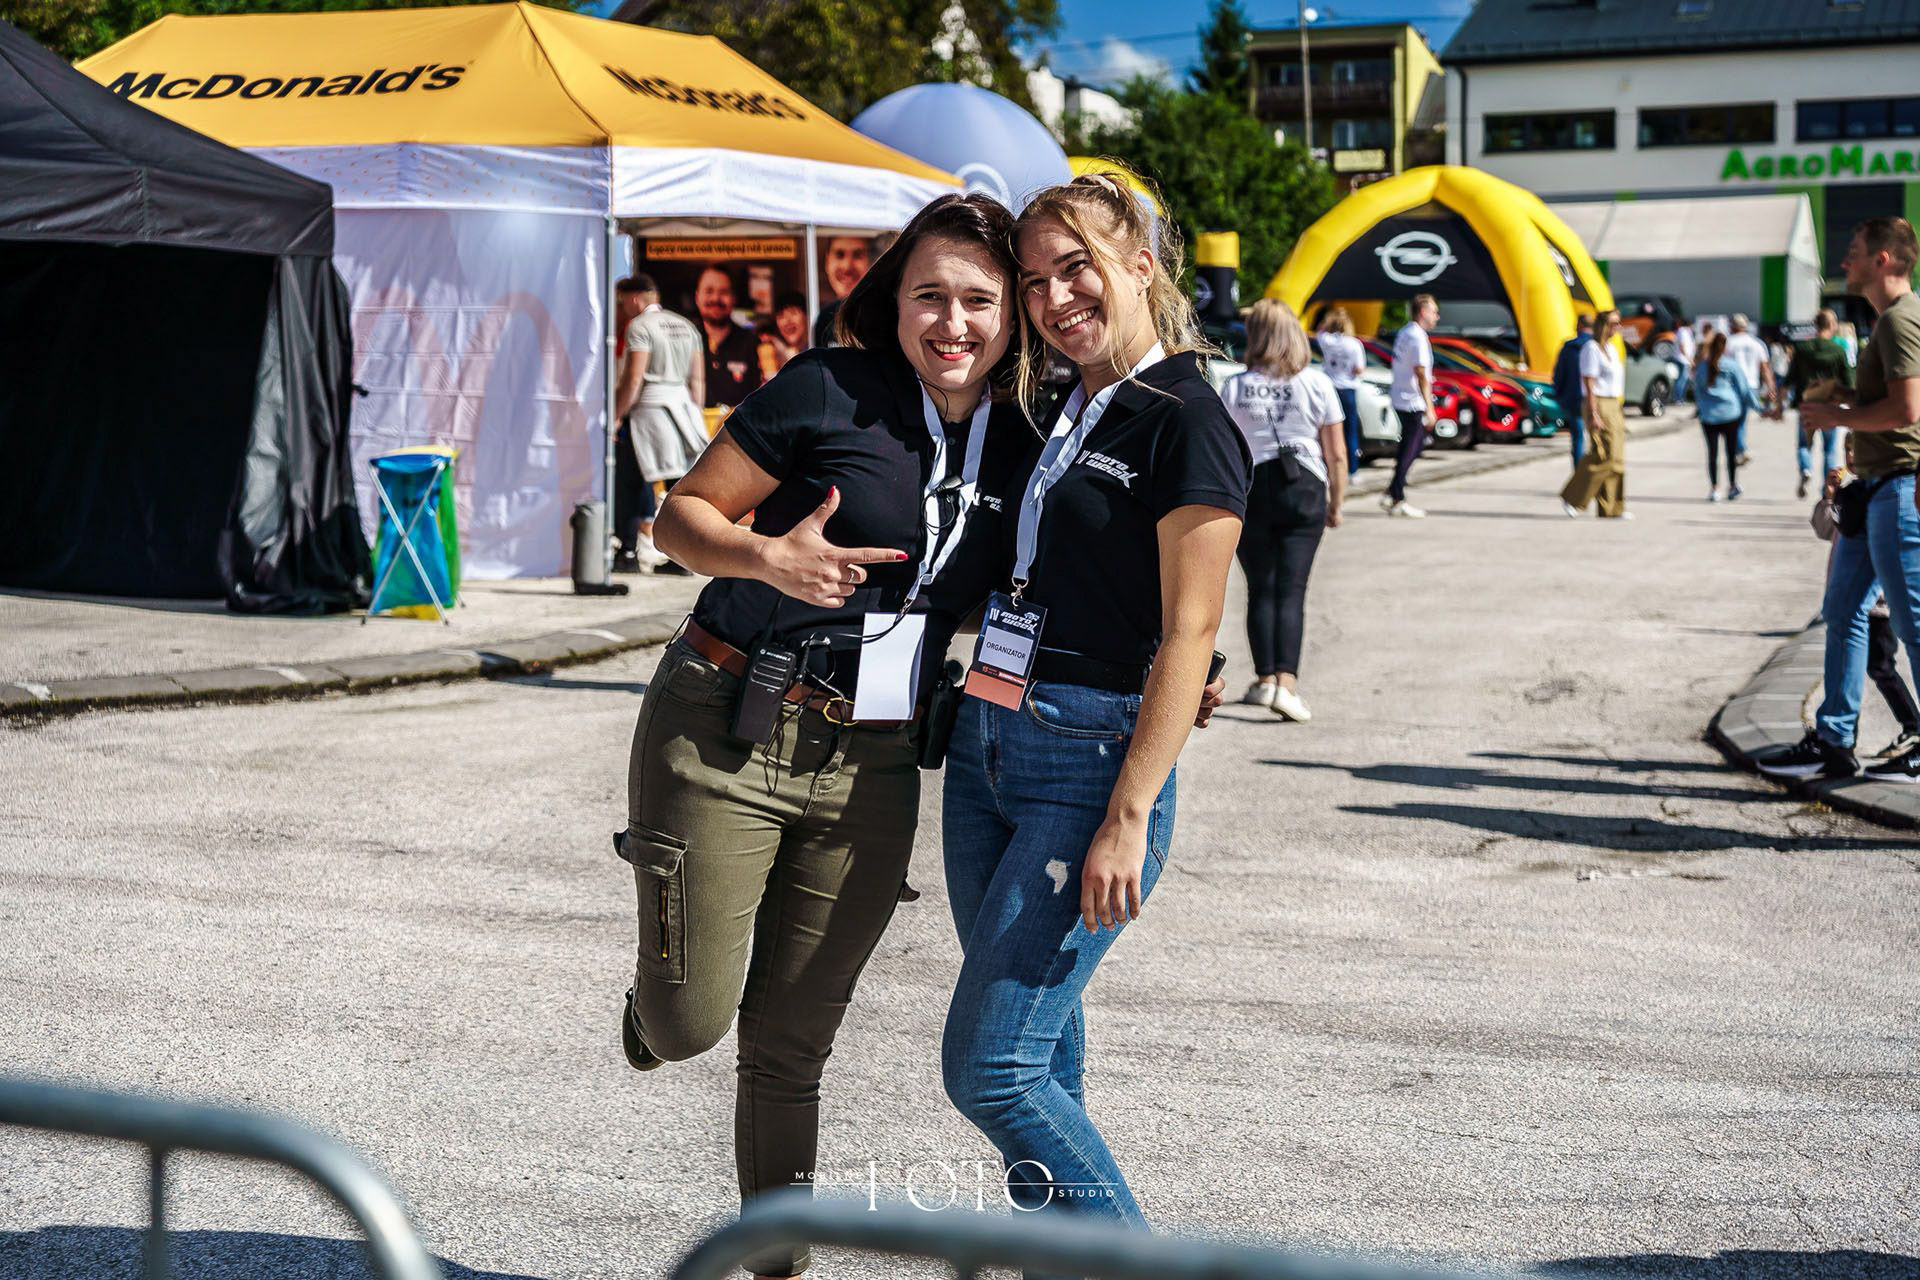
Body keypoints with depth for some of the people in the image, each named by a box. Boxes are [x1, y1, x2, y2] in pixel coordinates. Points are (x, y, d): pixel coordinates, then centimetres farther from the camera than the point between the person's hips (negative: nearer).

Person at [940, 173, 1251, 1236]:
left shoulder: (1189, 423, -11)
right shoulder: (1066, 412, 14)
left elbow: (1188, 637, -15)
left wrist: (1129, 819, -20)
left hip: (1091, 758, -8)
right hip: (986, 741, 8)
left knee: (988, 1066, -9)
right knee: (1039, 1047, 11)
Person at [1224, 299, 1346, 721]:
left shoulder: (1235, 388, 0)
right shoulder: (1317, 385, -1)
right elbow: (1336, 455, 0)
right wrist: (1336, 504, 11)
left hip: (1252, 489, 0)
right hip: (1305, 489, 0)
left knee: (1261, 588, 11)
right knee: (1291, 590, -2)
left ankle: (1265, 679, 12)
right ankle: (1287, 682, -13)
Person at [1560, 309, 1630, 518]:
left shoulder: (1611, 349, 16)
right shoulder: (1592, 349, -12)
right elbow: (1589, 383, -17)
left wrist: (1618, 413, 20)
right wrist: (1594, 415, -23)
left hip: (1612, 406, 10)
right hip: (1598, 406, -10)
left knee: (1615, 458, 7)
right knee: (1602, 457, -13)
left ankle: (1611, 509, 9)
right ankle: (1571, 498, -4)